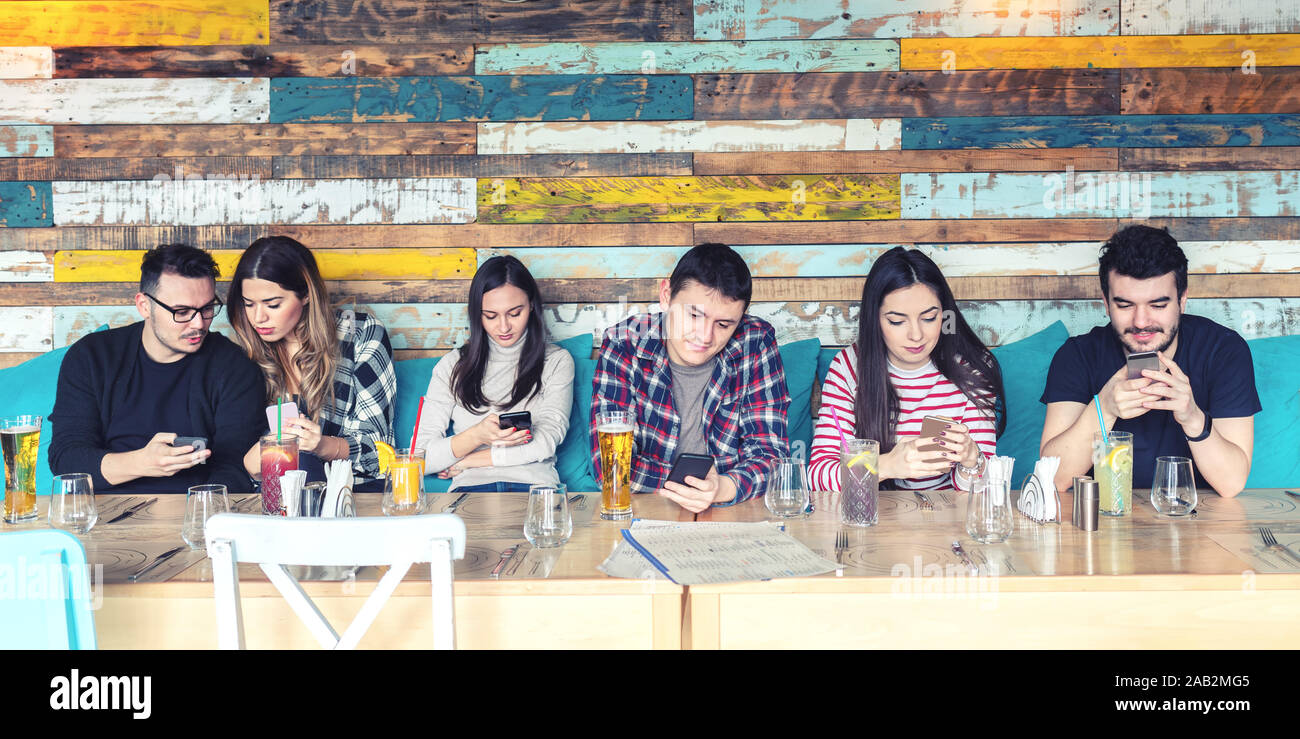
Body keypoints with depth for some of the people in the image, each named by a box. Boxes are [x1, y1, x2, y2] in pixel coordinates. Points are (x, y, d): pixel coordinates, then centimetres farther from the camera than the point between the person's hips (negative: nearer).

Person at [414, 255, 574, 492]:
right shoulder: (453, 366, 14)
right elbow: (423, 458, 5)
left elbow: (546, 442, -3)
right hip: (469, 490, 1)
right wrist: (477, 435, -14)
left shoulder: (556, 361, 12)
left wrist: (468, 461, 0)